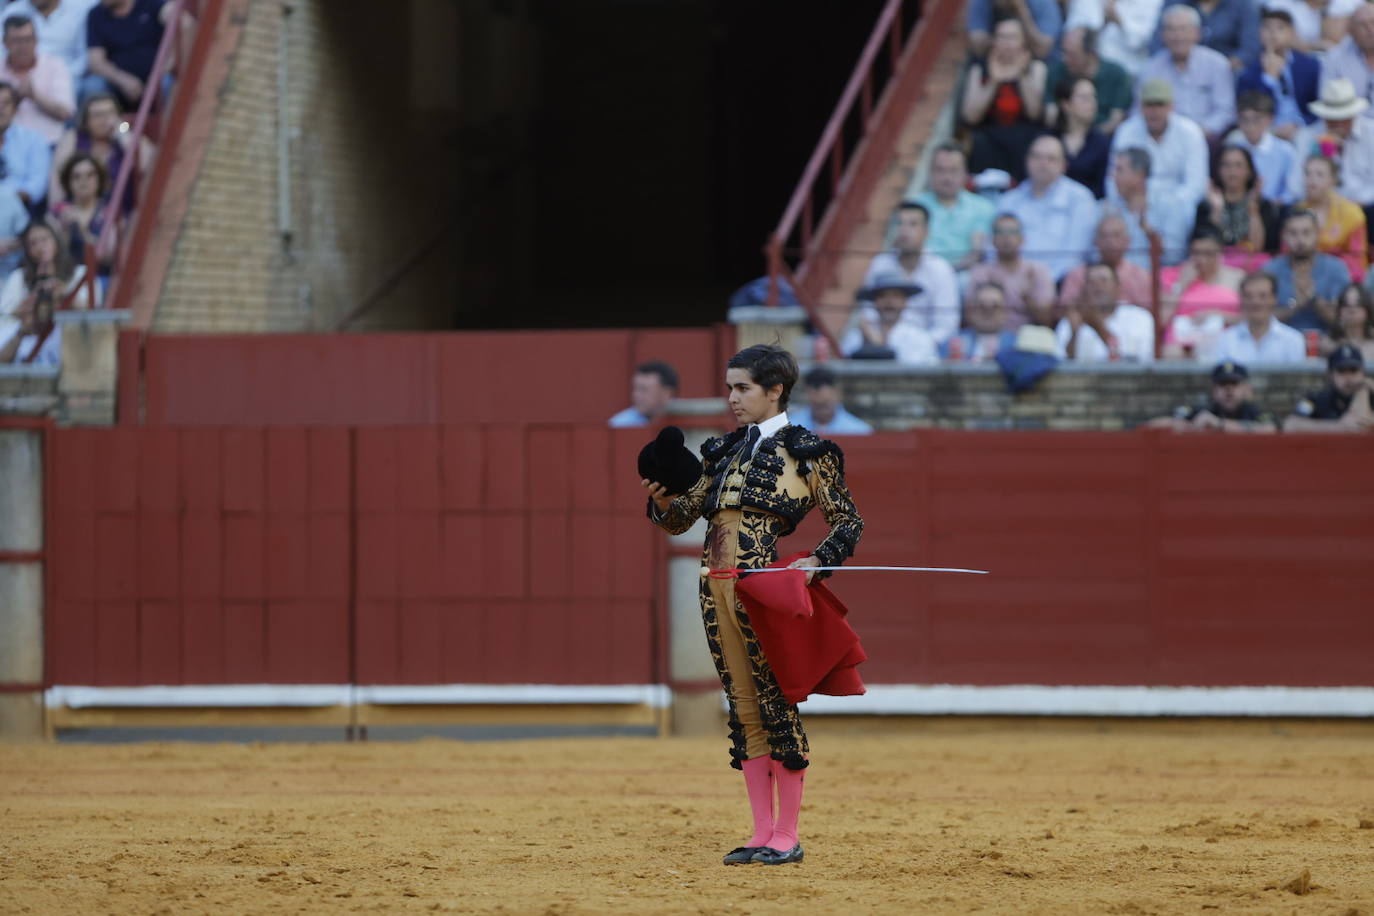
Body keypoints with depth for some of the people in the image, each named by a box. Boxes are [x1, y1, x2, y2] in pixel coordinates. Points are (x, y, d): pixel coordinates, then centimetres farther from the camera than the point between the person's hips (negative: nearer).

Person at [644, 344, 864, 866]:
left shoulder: (805, 452, 0)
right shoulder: (724, 453, 17)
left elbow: (848, 523, 2)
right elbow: (679, 520, 16)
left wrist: (817, 560, -14)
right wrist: (661, 499, -5)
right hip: (716, 586, 6)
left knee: (775, 702, -4)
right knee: (743, 706, 7)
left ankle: (787, 836, 2)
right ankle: (762, 834, 11)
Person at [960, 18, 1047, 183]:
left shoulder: (1035, 67, 9)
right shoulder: (980, 69, 9)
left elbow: (1034, 113, -8)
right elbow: (969, 116, -6)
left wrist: (1023, 76, -19)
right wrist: (993, 82, -16)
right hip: (988, 138, 0)